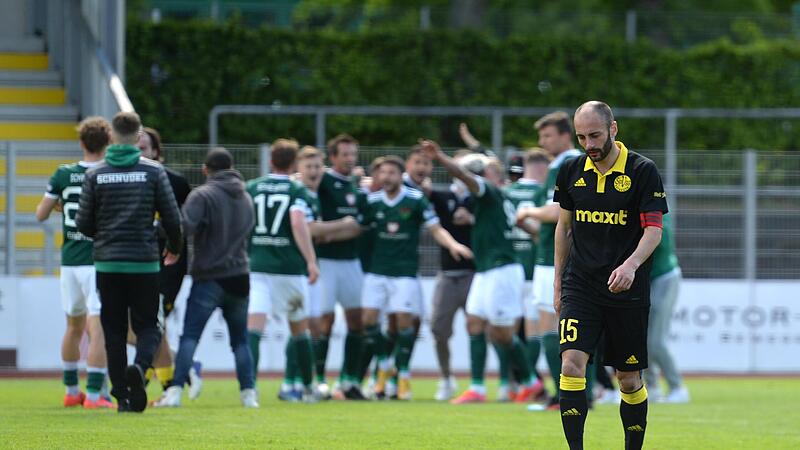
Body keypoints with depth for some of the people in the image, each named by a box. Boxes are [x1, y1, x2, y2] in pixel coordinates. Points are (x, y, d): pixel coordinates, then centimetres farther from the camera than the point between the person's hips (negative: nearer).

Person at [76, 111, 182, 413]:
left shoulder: (95, 174, 0)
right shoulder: (153, 172, -3)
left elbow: (83, 223, 2)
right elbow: (172, 218, -2)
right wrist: (174, 247, 17)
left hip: (107, 263, 1)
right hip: (144, 262, -1)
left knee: (114, 330, 8)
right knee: (147, 326, 8)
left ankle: (122, 396, 5)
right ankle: (140, 366, -23)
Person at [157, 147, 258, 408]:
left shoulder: (202, 195, -9)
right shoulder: (246, 198, 12)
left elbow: (185, 227, -21)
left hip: (209, 278, -5)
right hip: (239, 276, 5)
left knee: (189, 336, -5)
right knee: (240, 339, 13)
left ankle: (176, 391, -15)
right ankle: (249, 393, 6)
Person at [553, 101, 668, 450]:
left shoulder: (642, 171, -7)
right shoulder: (572, 171, 6)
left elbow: (654, 231, -10)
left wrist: (631, 265, -28)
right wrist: (558, 283, 16)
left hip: (627, 291, -2)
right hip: (580, 286, 2)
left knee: (629, 380, 5)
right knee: (572, 363, -16)